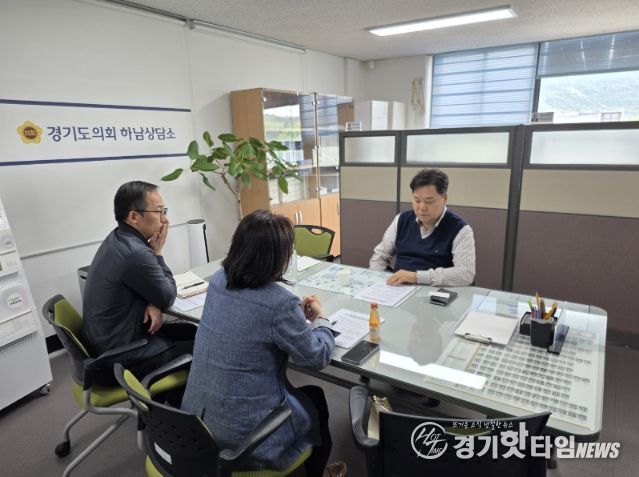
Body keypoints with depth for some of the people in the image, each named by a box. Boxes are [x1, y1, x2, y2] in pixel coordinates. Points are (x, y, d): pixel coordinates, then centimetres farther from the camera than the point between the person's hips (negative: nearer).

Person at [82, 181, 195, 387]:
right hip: (120, 358, -9)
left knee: (190, 331, 15)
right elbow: (168, 297, -15)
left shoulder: (118, 239, 2)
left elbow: (151, 284, 11)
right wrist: (157, 253, -9)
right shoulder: (135, 253, -30)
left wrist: (153, 304, -10)